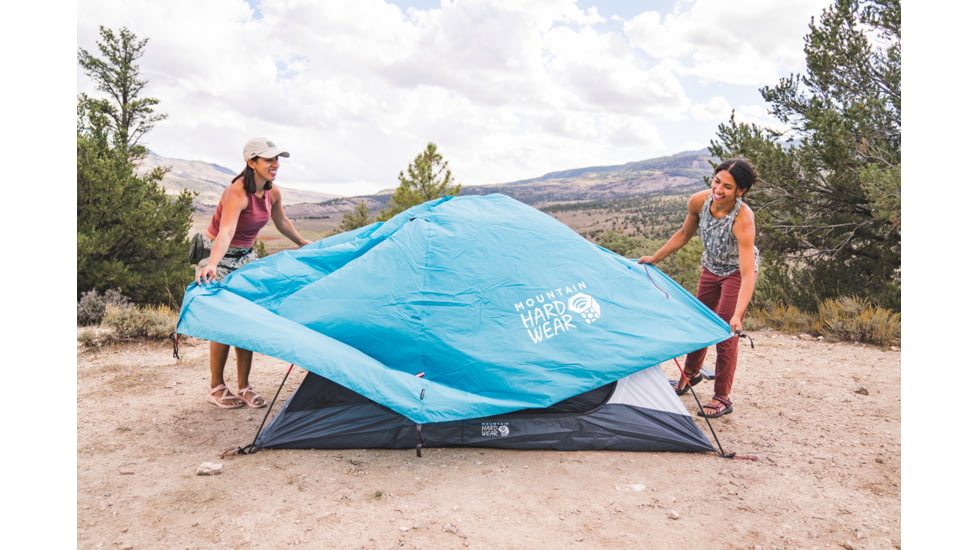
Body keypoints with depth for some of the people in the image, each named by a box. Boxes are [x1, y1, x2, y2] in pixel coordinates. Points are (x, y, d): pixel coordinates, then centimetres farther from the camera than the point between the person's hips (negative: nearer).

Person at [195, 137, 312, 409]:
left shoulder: (272, 193, -5)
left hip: (246, 255, 7)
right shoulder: (237, 194, -28)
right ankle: (216, 388, 12)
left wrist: (303, 243, 25)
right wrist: (212, 264, -58)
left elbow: (282, 222, 16)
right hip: (217, 255, -7)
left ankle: (244, 386, 12)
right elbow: (225, 233, -43)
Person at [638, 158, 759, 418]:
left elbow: (747, 273, -40)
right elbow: (684, 234, -1)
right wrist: (654, 258, 1)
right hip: (711, 268, 6)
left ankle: (722, 399, 9)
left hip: (736, 272, -6)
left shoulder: (743, 219, -36)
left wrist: (737, 315, -48)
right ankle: (691, 373, 41)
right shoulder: (698, 201, -22)